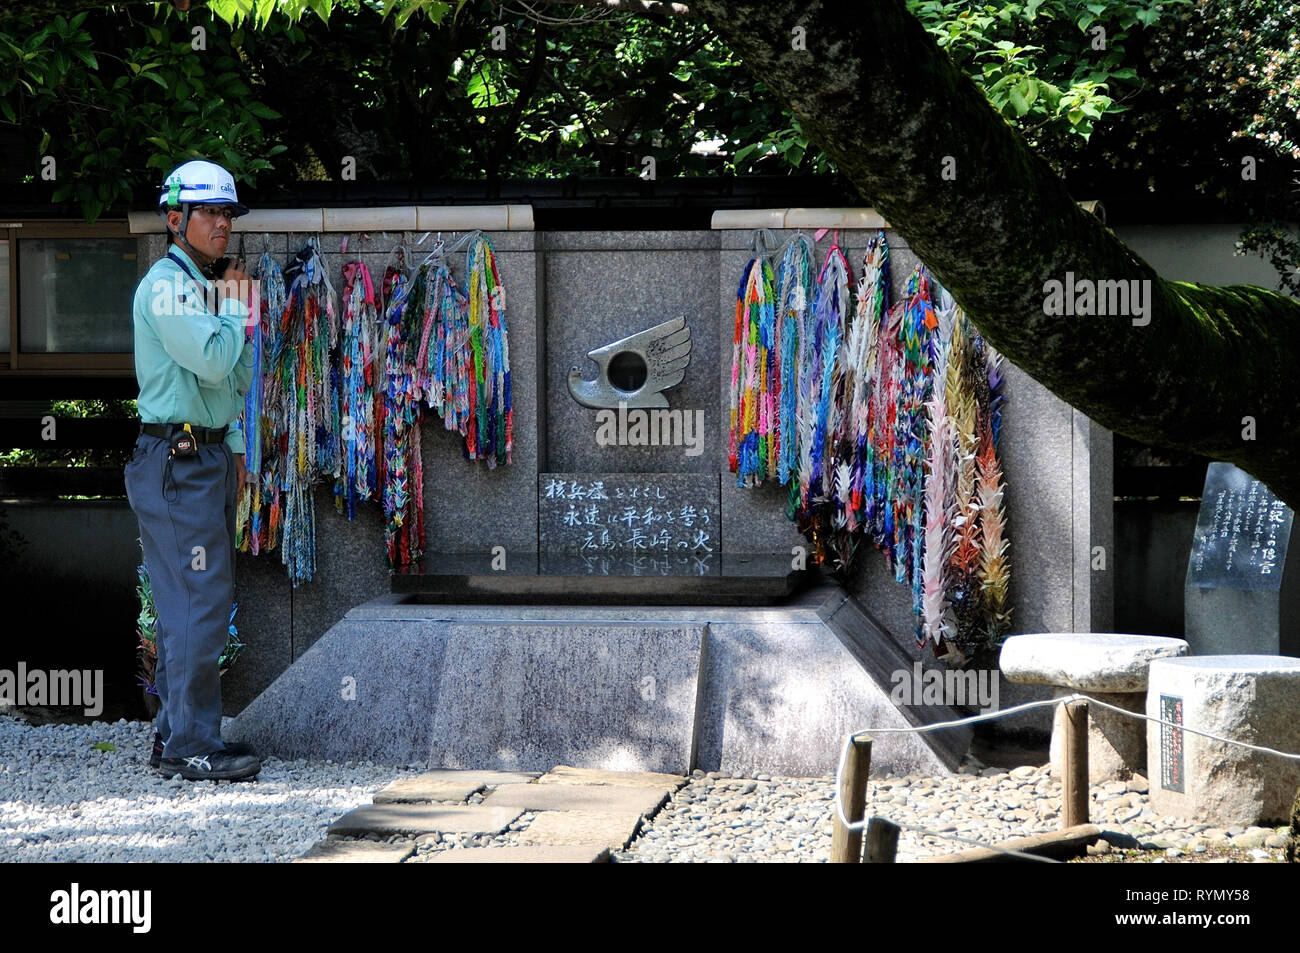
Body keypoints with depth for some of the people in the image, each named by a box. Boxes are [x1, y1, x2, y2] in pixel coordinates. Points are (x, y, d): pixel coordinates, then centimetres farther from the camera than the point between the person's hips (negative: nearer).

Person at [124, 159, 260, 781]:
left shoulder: (205, 285, 17)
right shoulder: (166, 285, -12)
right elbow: (213, 361, -24)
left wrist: (234, 448, 16)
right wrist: (237, 306, -8)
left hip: (210, 456, 10)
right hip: (177, 461, -10)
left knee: (190, 606, 12)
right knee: (198, 603, -11)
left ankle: (175, 735, 18)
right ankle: (192, 746, -8)